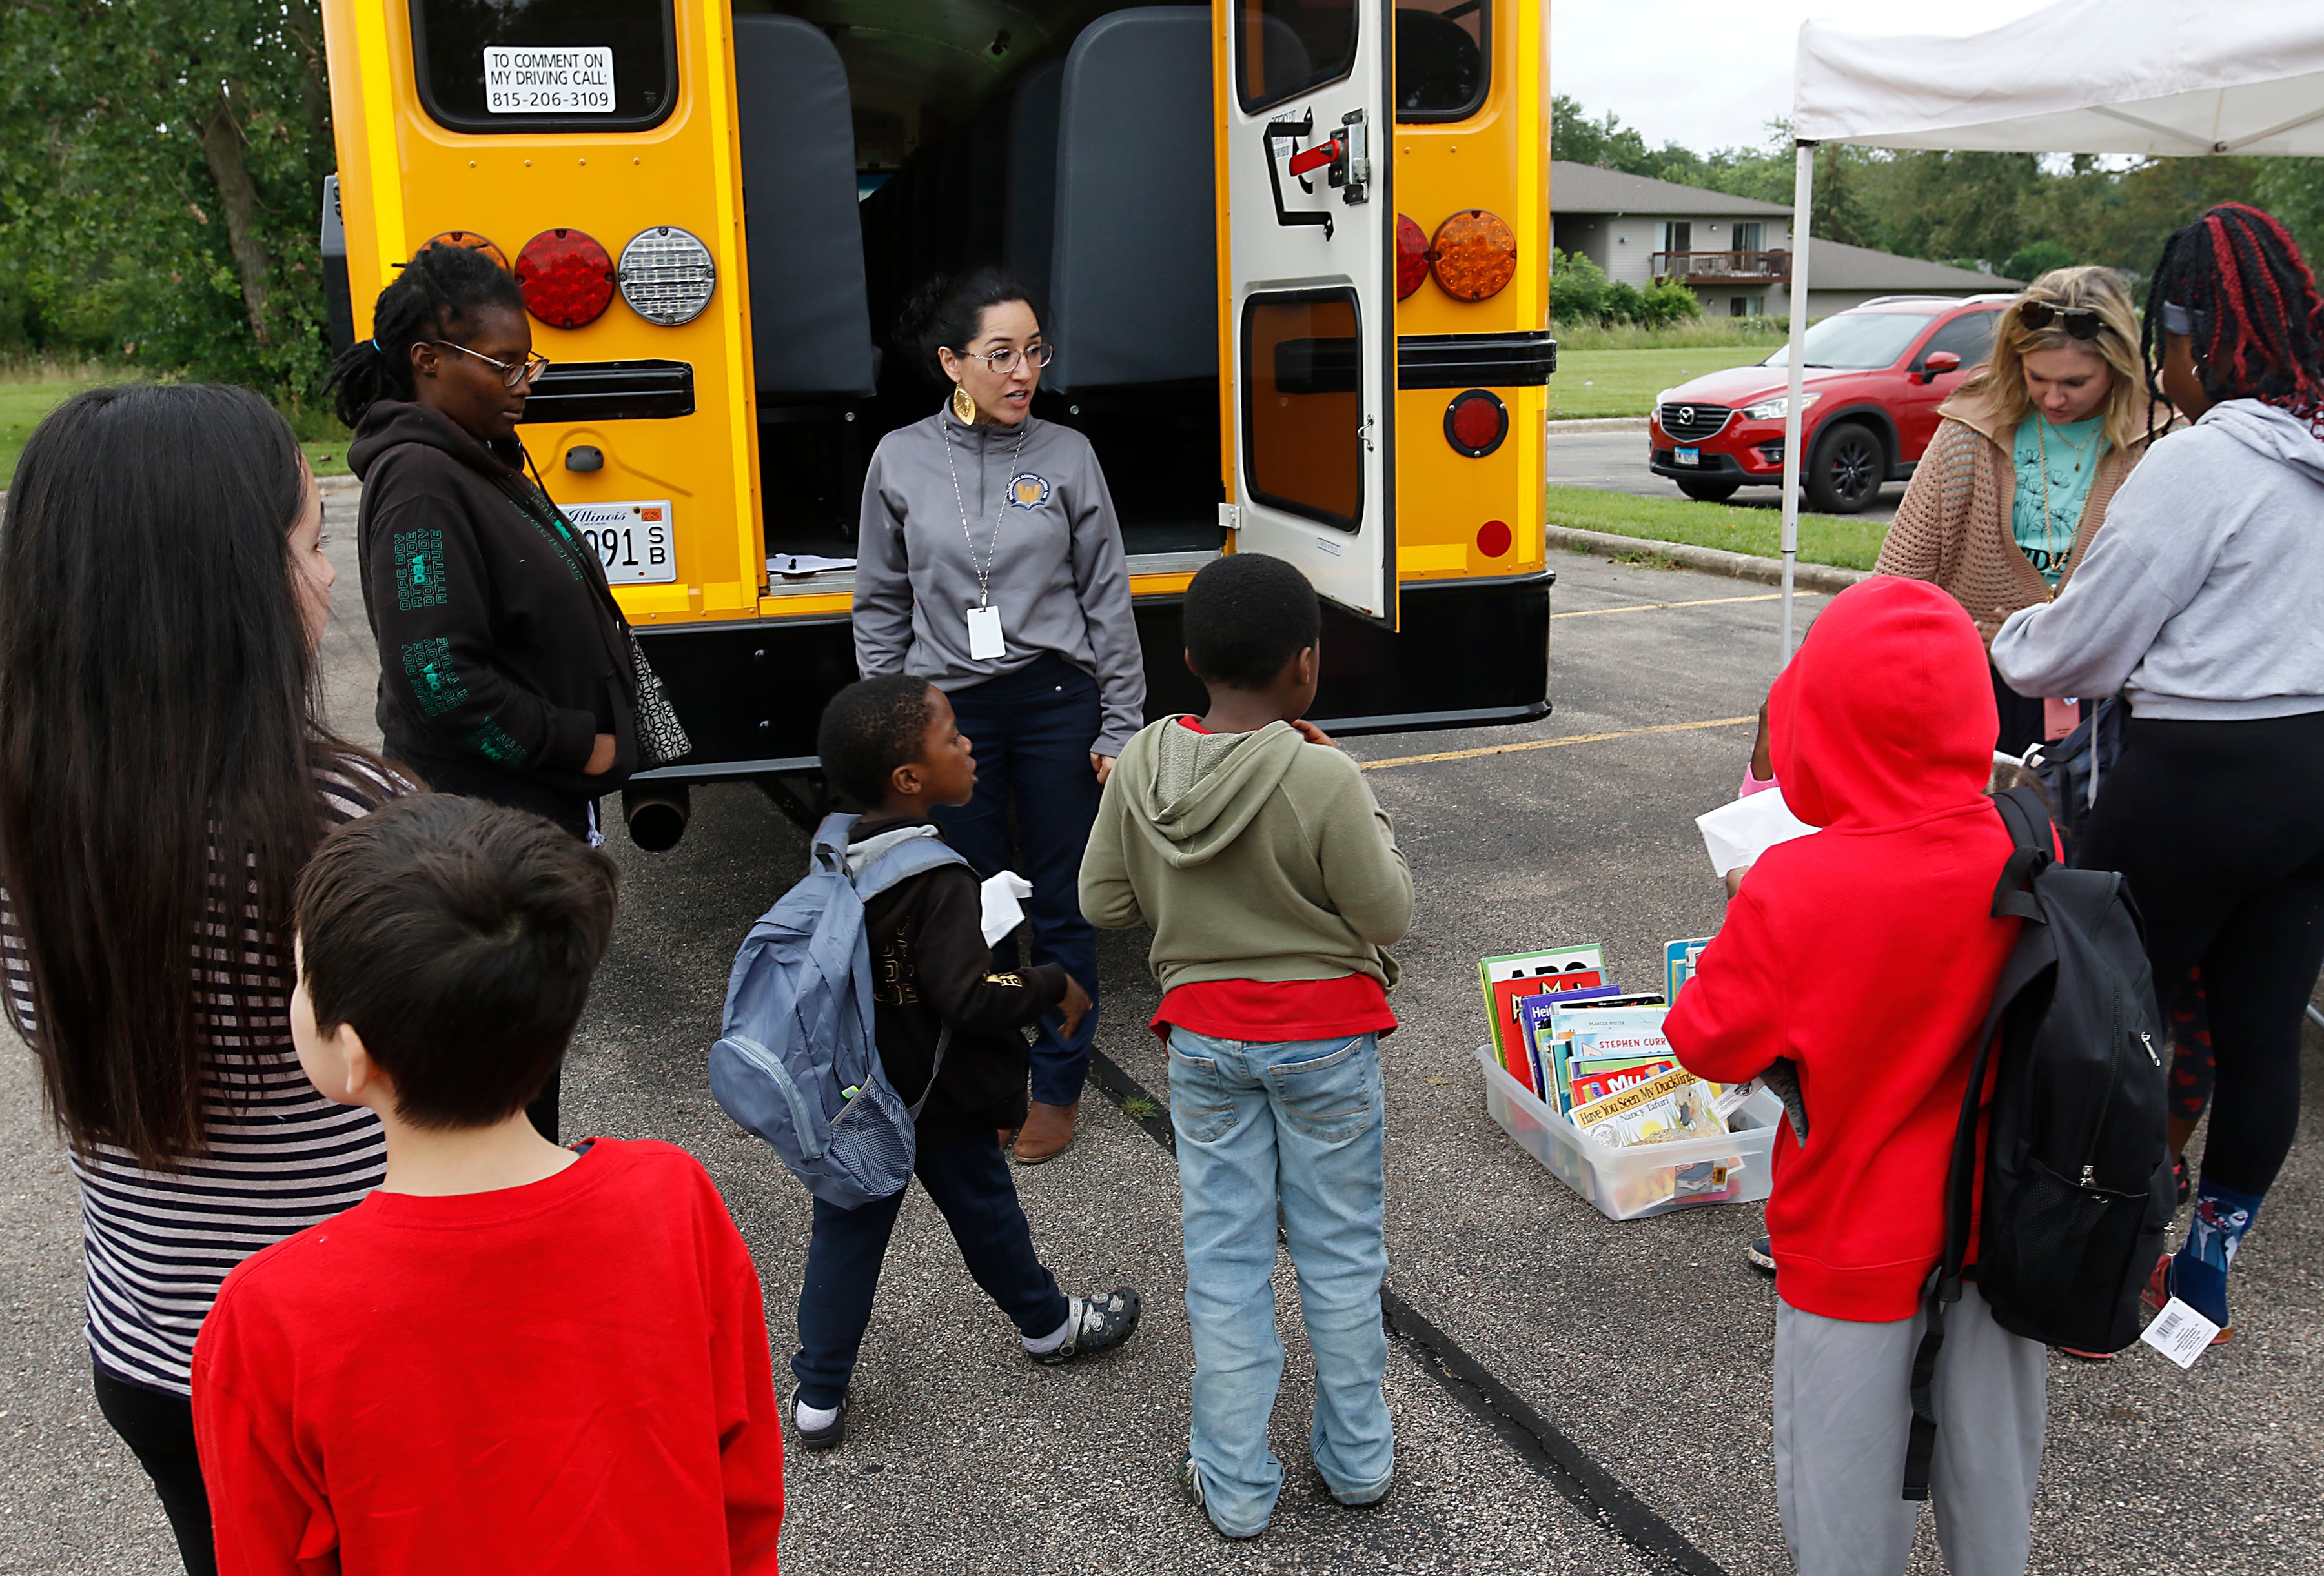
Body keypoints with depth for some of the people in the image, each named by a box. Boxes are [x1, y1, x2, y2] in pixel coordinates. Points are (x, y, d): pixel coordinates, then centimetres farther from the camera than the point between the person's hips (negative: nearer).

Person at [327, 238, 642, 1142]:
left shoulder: (487, 464, 10)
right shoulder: (420, 482, -19)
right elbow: (438, 678, -26)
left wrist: (594, 739, 10)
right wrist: (578, 746, -16)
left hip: (545, 799, 10)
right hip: (488, 820, -10)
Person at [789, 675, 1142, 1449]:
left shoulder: (836, 855, -3)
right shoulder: (939, 881, -28)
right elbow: (968, 1001, -31)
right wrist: (1053, 986, -16)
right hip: (941, 1102, -5)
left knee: (845, 1235, 13)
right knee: (987, 1215, 17)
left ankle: (819, 1396, 21)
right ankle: (1049, 1325, 41)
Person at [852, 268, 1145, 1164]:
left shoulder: (1066, 455, -2)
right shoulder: (901, 460, 0)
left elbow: (1107, 601, 2)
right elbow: (882, 606, 8)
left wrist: (1120, 727, 0)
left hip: (1056, 702, -1)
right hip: (950, 709, 1)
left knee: (1061, 904, 7)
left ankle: (1058, 1088, 23)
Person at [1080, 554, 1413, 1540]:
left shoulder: (1142, 767, -9)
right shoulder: (1324, 777, -22)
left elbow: (1103, 904, -1)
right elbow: (1388, 917, -15)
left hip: (1204, 1040, 3)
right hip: (1326, 1038, -3)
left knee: (1223, 1255, 13)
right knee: (1340, 1250, 15)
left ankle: (1234, 1486, 23)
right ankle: (1357, 1458, 32)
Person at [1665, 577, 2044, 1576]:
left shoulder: (1794, 891, -28)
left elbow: (1710, 1044, -17)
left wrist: (1748, 924, -3)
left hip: (1856, 1238, -4)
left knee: (1844, 1455, 17)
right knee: (1990, 1433, 26)